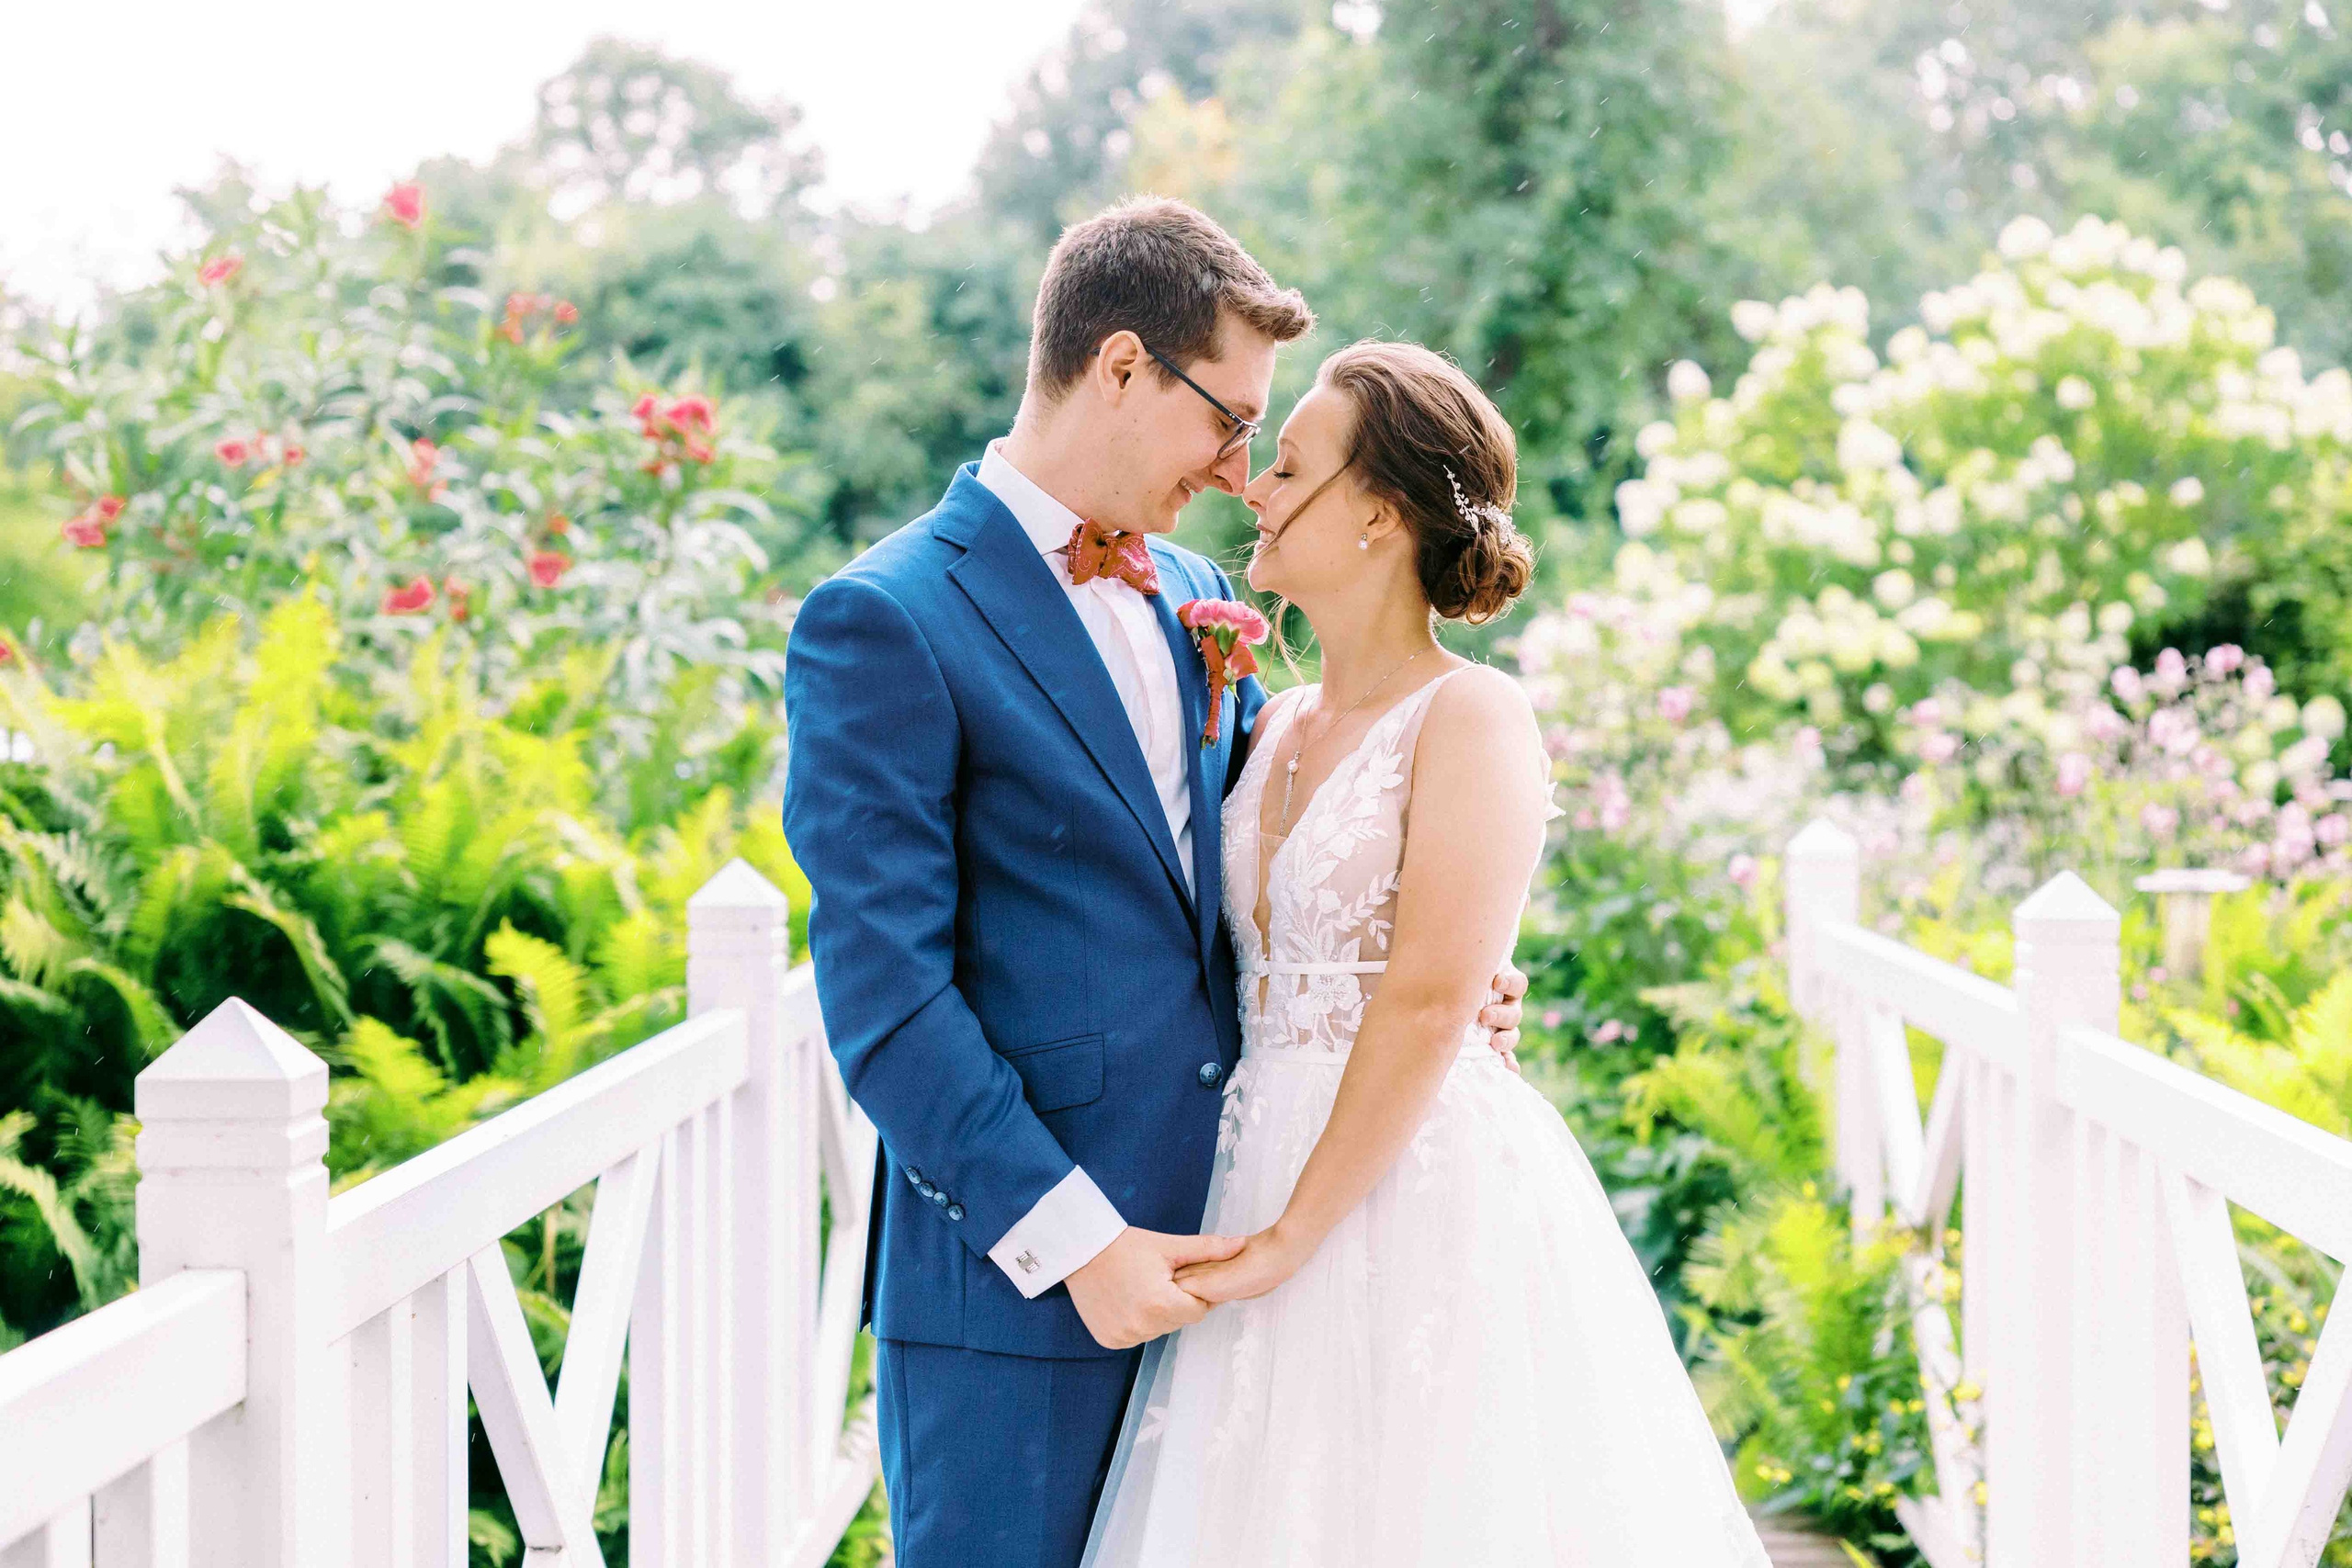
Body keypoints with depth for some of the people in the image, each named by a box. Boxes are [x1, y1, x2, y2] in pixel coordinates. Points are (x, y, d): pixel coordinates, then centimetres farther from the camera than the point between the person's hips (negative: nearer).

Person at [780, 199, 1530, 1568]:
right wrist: (1069, 1236, -18)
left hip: (1207, 1245, 7)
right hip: (1016, 1286, -7)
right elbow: (885, 993, -15)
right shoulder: (889, 621, -11)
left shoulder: (1194, 598, 14)